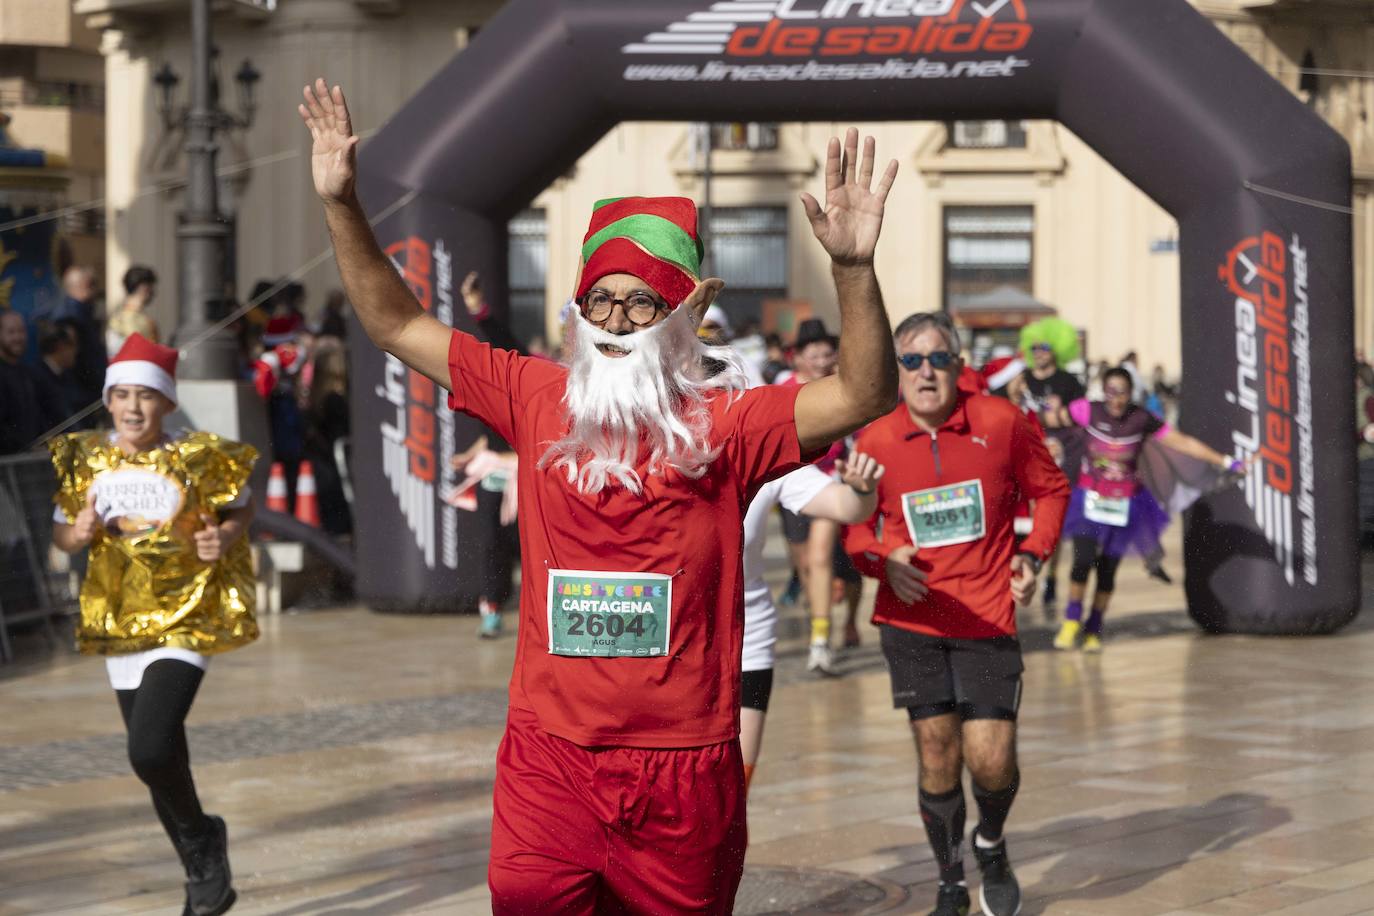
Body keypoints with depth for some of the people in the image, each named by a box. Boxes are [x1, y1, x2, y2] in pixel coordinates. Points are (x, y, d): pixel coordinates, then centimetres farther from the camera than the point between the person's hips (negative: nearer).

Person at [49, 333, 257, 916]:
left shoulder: (198, 460, -8)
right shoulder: (85, 461, 2)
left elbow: (239, 509, 6)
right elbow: (61, 532, 11)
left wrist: (225, 539, -14)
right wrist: (77, 535, -11)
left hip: (185, 619, -5)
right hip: (119, 624, 5)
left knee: (150, 749, -21)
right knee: (157, 759, 12)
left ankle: (201, 836, 9)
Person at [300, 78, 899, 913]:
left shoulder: (727, 423, -2)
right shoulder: (538, 402, 6)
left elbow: (865, 396, -14)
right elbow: (399, 327, 11)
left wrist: (854, 270, -29)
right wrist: (344, 208, 2)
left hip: (684, 766, -1)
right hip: (549, 757, 1)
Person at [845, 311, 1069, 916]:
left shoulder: (1000, 422, -4)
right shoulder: (876, 441, -2)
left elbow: (1051, 488, 11)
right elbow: (854, 523, 12)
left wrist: (1033, 554, -2)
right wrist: (881, 560, -8)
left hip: (988, 617, -1)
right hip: (912, 621, 1)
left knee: (991, 761, -6)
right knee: (936, 758, 3)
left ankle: (991, 844, 28)